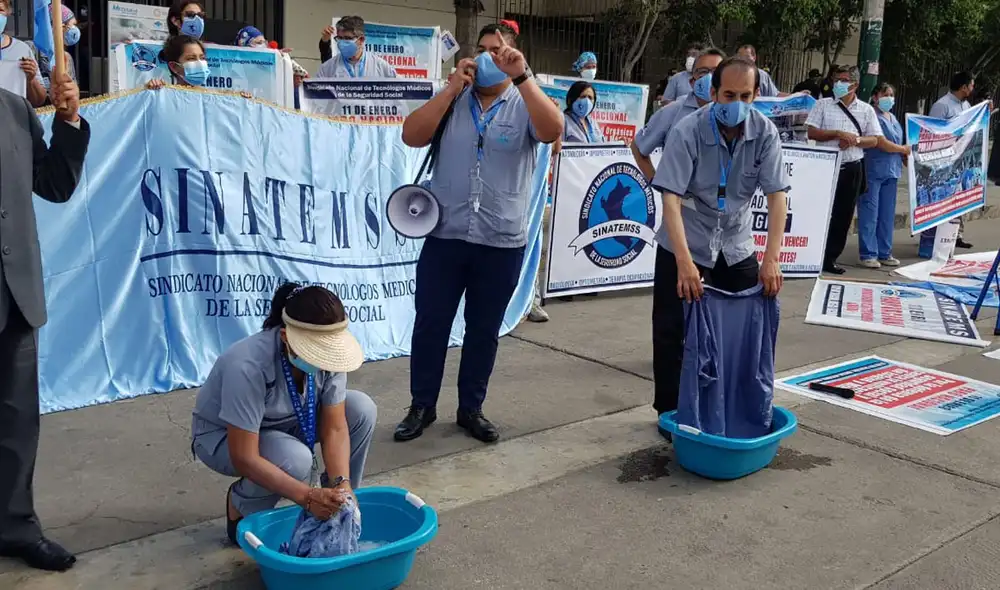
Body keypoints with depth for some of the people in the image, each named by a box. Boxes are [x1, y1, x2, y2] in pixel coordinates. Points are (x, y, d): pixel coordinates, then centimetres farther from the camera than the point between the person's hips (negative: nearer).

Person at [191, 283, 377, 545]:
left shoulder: (328, 349, -23)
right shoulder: (247, 367, -38)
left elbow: (334, 428, -17)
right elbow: (244, 458, -35)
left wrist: (341, 484, -33)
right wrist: (307, 496, -41)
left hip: (283, 421, 6)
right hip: (222, 436, -5)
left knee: (361, 410, -15)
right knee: (295, 460, -34)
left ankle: (338, 503, 4)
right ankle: (240, 508, -2)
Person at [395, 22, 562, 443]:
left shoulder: (525, 105, 1)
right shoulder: (452, 100, 7)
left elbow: (552, 131, -19)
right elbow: (412, 136, -6)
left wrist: (521, 76, -26)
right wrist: (453, 87, -9)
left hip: (502, 242, -1)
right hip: (445, 235, 1)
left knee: (484, 330, 11)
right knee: (430, 324, 6)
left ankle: (471, 409, 26)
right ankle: (422, 407, 22)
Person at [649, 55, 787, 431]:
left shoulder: (765, 132, -10)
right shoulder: (688, 131, -20)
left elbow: (776, 195, -14)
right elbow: (671, 199, -27)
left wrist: (771, 258, -25)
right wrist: (685, 261, -37)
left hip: (736, 247, 4)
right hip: (686, 246, -3)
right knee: (673, 331, 0)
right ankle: (670, 410, 16)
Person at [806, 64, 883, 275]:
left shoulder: (866, 110, 9)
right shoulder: (823, 104, 3)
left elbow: (874, 140, 7)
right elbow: (812, 133, -5)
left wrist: (855, 140, -12)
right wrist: (838, 134, -16)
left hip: (852, 169, 3)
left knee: (843, 215, 6)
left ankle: (830, 258, 15)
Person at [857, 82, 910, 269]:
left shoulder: (893, 118, 18)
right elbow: (883, 144, -14)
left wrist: (904, 158, 7)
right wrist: (904, 149, 0)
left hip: (891, 171, 9)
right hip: (873, 171, -8)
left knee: (887, 214, 10)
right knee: (870, 213, -6)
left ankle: (884, 253, 16)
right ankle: (868, 254, -2)